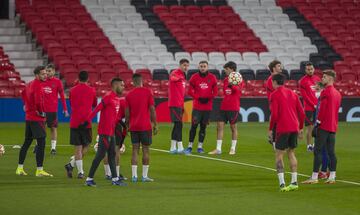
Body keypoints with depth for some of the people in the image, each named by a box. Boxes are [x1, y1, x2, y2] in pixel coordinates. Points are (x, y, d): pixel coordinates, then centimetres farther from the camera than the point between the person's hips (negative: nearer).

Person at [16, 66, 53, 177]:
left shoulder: (30, 84, 13)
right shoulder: (38, 85, -17)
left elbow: (23, 94, 31)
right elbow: (38, 100, -29)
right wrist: (41, 112, -14)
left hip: (29, 117, 10)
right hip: (37, 118, -10)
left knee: (27, 142, 16)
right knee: (41, 143, -8)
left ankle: (20, 168, 21)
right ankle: (39, 170, -10)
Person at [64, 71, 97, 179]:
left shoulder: (72, 90, 3)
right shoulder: (91, 90, -1)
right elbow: (94, 105, 15)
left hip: (74, 122, 2)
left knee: (78, 148, 4)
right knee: (85, 146, 10)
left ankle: (80, 171, -4)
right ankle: (71, 164, -5)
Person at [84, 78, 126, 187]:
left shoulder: (117, 98, 13)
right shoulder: (108, 97, -15)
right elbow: (97, 109, -20)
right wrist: (87, 121, -24)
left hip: (111, 131, 10)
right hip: (105, 131, -10)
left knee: (112, 154, 12)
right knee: (101, 154, -8)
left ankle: (115, 179, 18)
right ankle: (89, 179, -4)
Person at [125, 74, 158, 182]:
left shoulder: (129, 95, 3)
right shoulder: (147, 92, -4)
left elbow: (127, 113, 4)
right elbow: (152, 109, -6)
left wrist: (128, 126, 15)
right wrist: (155, 124, 1)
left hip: (133, 127, 3)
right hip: (145, 126, -3)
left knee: (135, 150, 6)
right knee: (146, 150, 3)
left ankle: (134, 175, 1)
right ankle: (145, 176, 2)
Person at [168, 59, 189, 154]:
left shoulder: (183, 76, 19)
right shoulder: (175, 73, -9)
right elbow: (173, 78, -36)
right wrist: (177, 78, -56)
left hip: (179, 104, 10)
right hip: (175, 104, -10)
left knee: (177, 125, 12)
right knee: (179, 124, -11)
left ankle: (173, 148, 18)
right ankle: (180, 147, -13)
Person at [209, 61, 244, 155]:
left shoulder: (238, 79, -6)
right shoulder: (225, 80, 14)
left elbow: (238, 89, -24)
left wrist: (231, 86, -41)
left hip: (233, 108, -6)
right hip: (224, 107, 6)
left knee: (233, 127, 2)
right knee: (220, 126, -2)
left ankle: (233, 149, 12)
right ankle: (218, 149, -2)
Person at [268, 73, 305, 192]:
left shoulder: (274, 95, -5)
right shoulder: (292, 94, 14)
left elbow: (274, 114, -13)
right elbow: (302, 113, 12)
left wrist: (270, 129, -3)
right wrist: (300, 128, 20)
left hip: (282, 129, -6)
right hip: (294, 128, 6)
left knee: (279, 155, 0)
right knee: (291, 153, 16)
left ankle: (282, 183, -13)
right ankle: (294, 182, 12)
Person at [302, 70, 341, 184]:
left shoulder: (325, 92, -11)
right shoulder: (337, 93, 15)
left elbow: (322, 109, -17)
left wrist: (318, 123, -12)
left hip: (324, 126, -8)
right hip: (333, 127, 8)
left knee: (317, 151, -6)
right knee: (331, 152, 8)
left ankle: (314, 177, -8)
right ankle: (332, 177, 5)